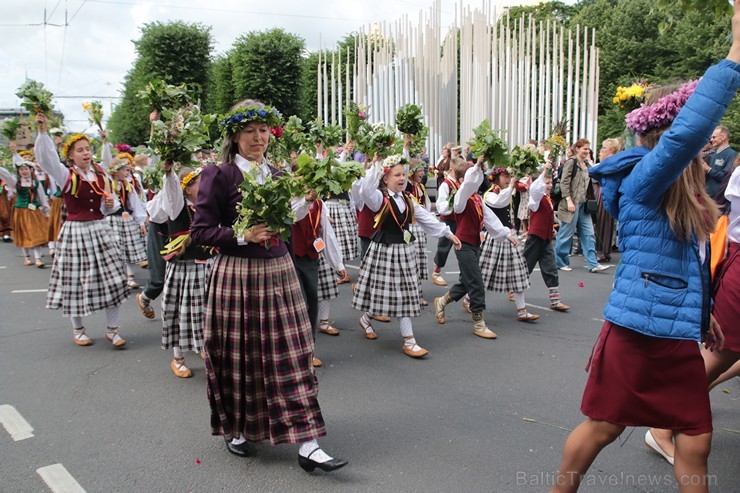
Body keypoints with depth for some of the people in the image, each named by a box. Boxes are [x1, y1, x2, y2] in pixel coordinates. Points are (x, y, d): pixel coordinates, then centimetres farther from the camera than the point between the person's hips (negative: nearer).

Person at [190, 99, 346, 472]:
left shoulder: (277, 175, 10)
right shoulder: (219, 175, -7)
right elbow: (200, 231, -10)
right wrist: (243, 236, -20)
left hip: (278, 274, 5)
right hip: (236, 277, -4)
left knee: (290, 356, 3)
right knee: (239, 356, 7)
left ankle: (306, 444, 8)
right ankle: (236, 428, 31)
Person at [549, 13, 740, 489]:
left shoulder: (683, 190, 9)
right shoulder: (644, 182, -17)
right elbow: (684, 134, -36)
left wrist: (701, 311, 20)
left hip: (679, 338, 8)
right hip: (637, 333, -8)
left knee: (696, 443, 11)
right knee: (602, 428, 9)